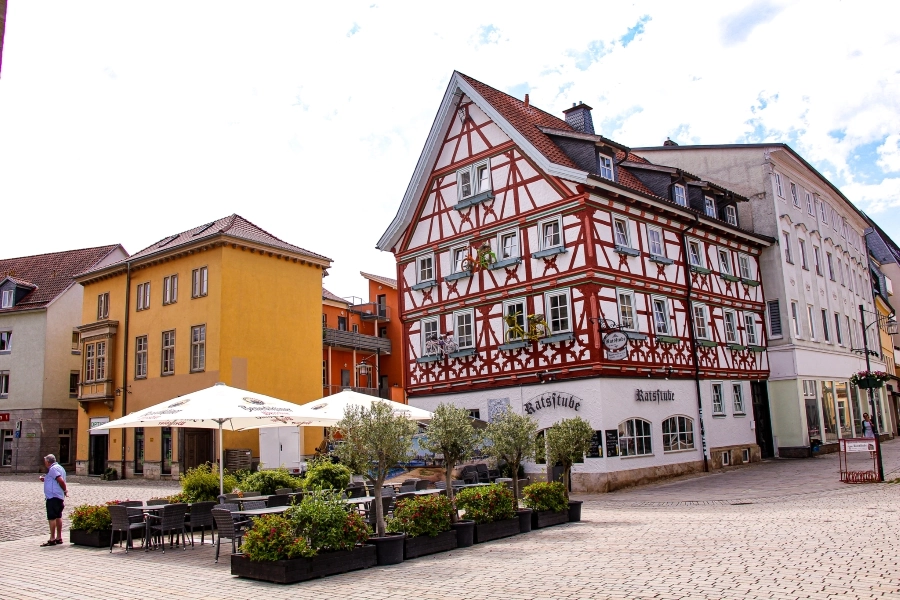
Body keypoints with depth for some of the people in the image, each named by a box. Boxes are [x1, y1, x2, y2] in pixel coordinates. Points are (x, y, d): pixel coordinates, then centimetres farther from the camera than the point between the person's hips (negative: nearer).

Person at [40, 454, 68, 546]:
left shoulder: (53, 469, -12)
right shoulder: (59, 467, 18)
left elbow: (61, 480, -22)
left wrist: (65, 490, -12)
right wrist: (45, 479, 17)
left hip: (52, 496, -10)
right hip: (59, 497, 10)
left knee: (52, 518, -8)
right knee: (58, 517, 14)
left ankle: (52, 539, -8)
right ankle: (59, 538, 20)